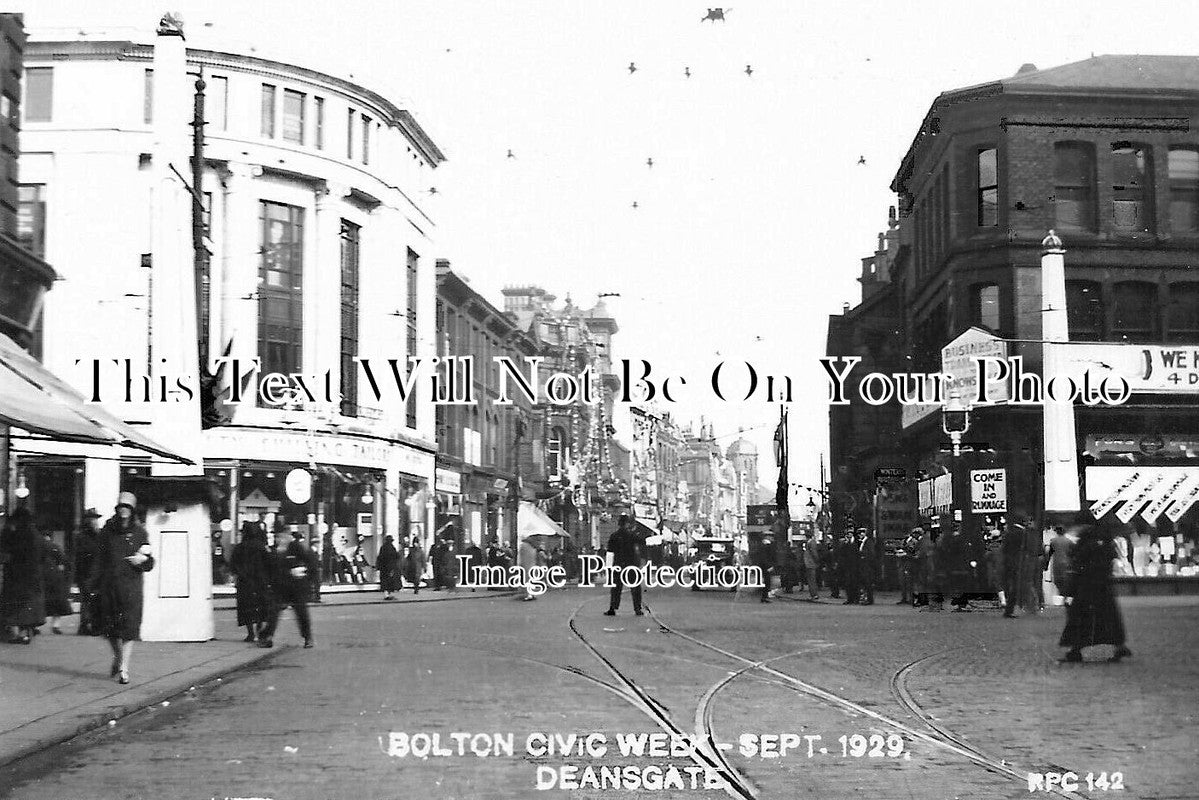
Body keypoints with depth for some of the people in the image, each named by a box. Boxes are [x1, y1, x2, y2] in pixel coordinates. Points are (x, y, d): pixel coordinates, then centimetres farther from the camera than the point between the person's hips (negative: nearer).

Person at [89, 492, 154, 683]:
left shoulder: (139, 532, 3)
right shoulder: (108, 530, 8)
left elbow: (149, 565, 6)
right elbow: (99, 558, 16)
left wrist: (143, 560, -17)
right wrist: (94, 582, 14)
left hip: (131, 585, -3)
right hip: (109, 585, 3)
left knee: (129, 627, -9)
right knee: (110, 626, 9)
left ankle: (124, 668, -7)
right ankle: (117, 657, 34)